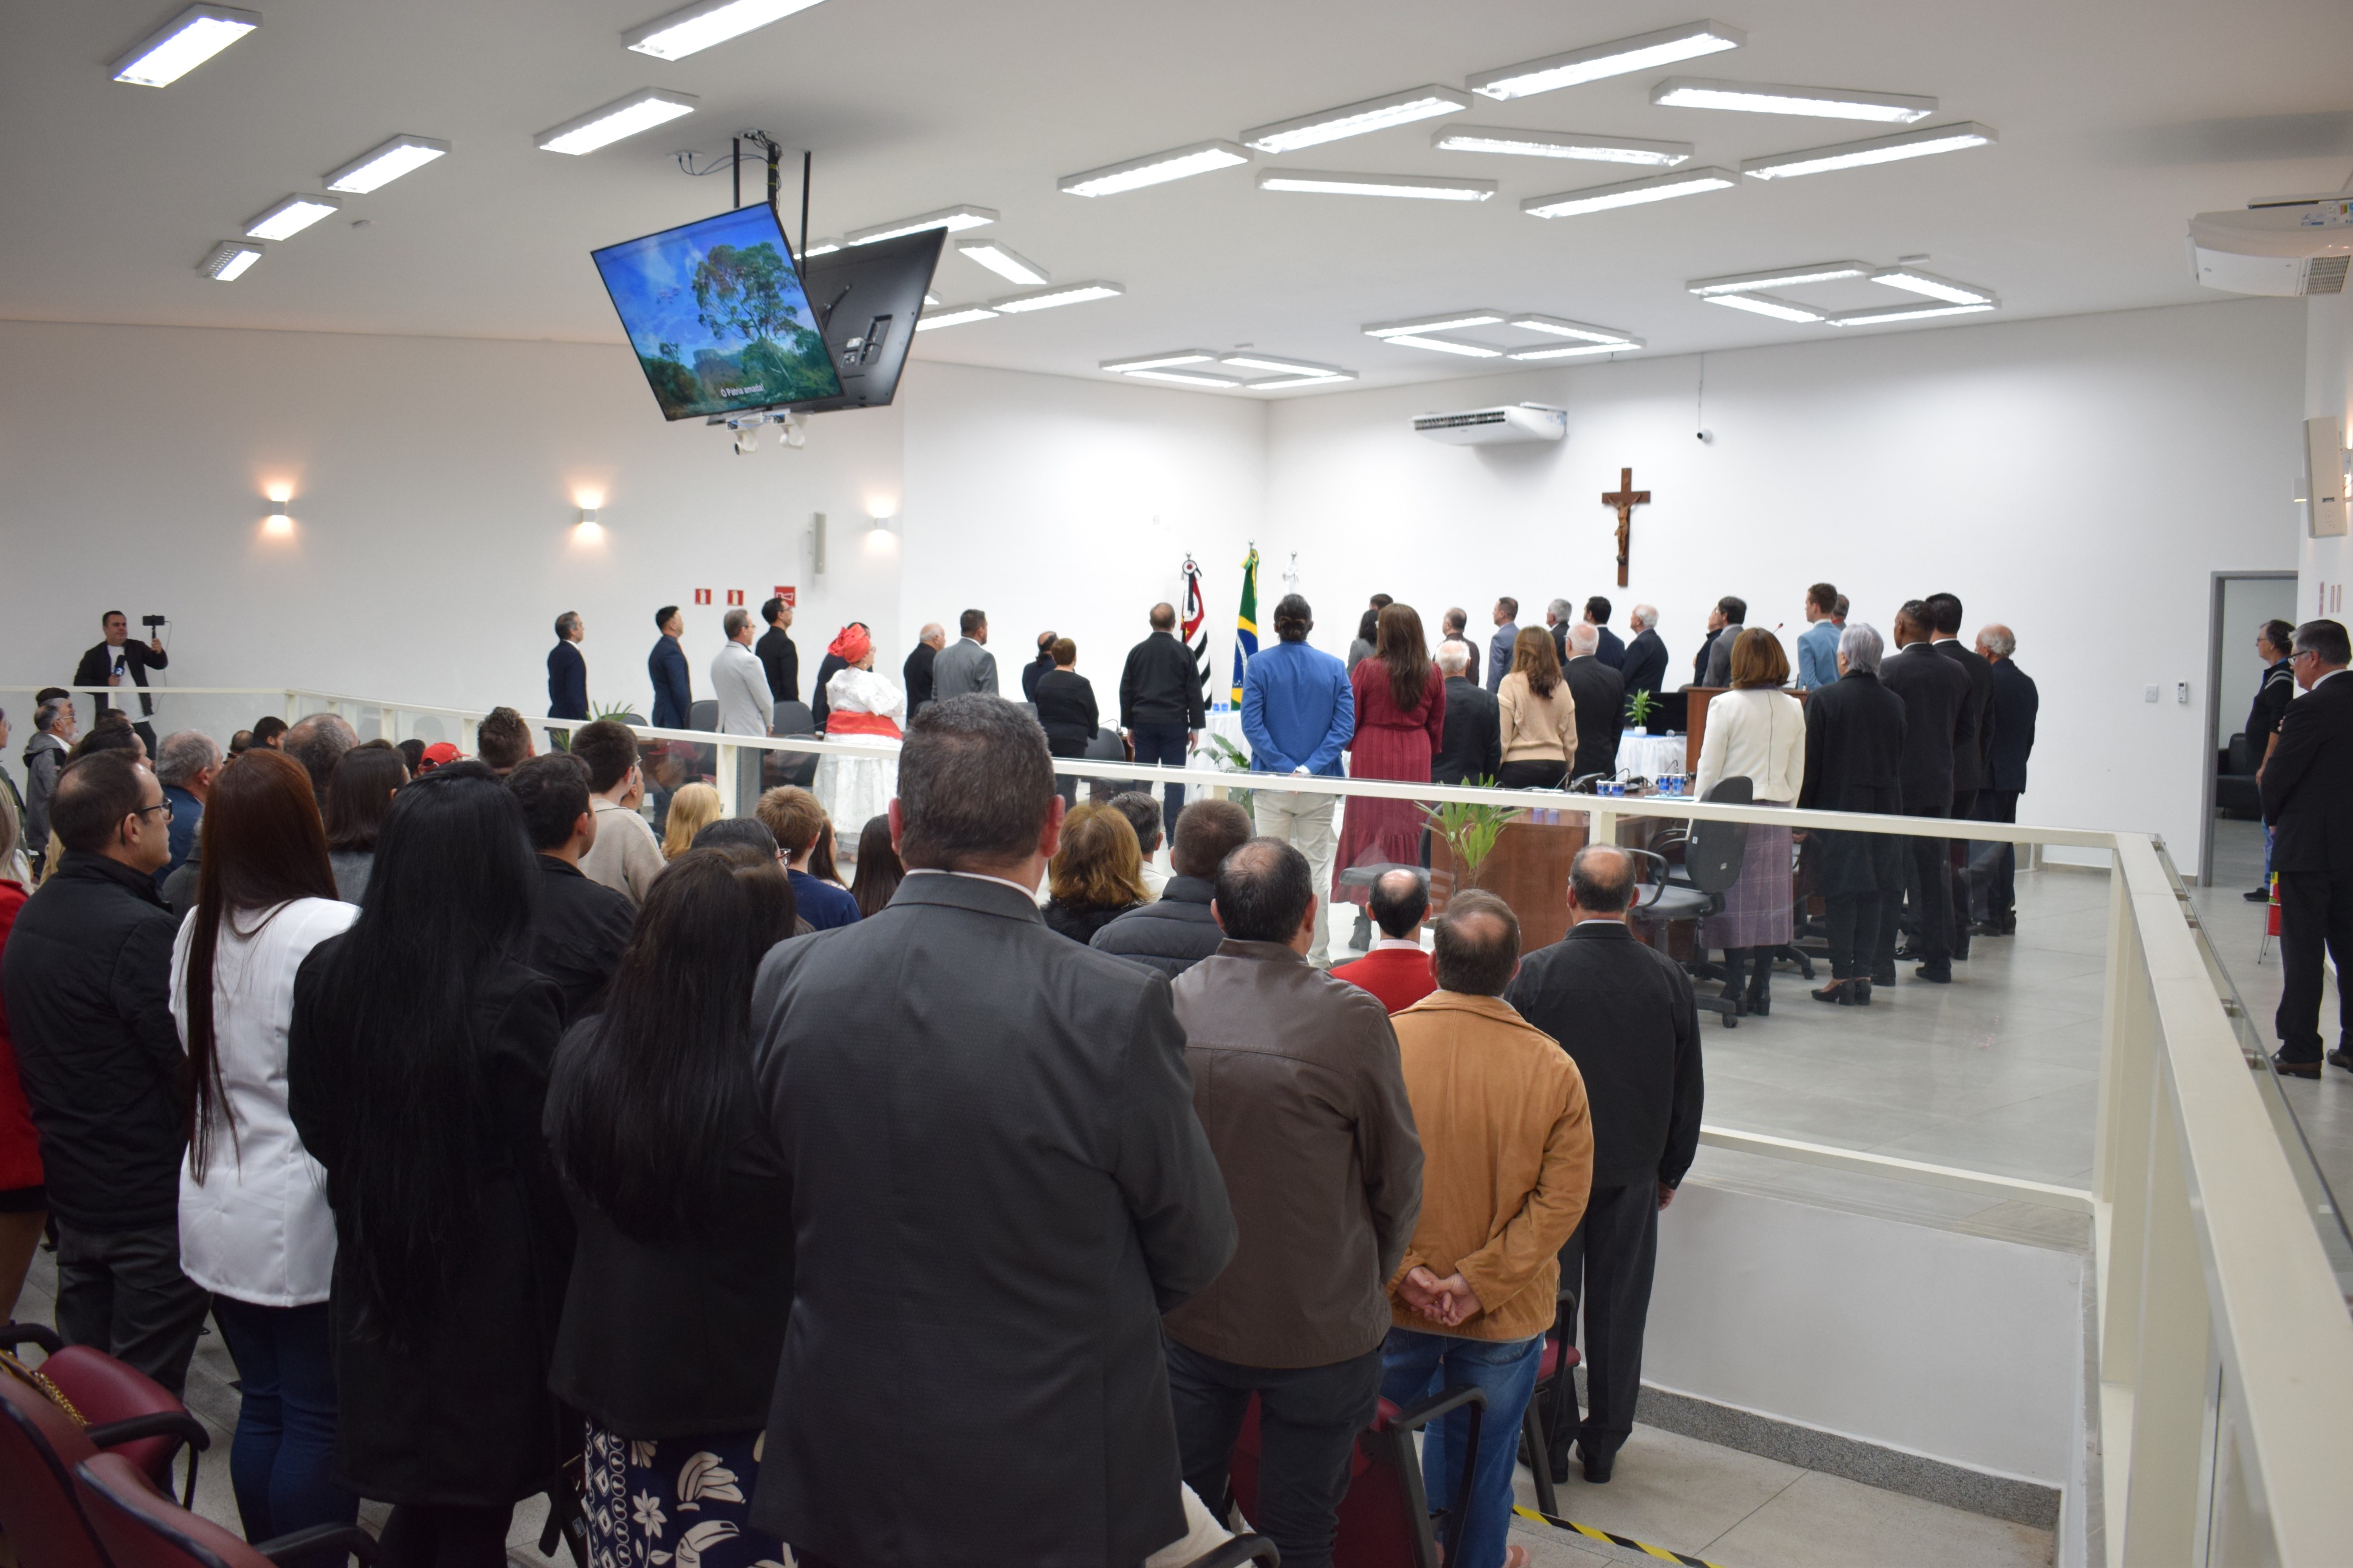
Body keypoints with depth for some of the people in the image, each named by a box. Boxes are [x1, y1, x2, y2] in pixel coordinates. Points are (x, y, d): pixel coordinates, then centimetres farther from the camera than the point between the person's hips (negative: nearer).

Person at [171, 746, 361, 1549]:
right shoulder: (330, 931, -19)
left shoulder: (195, 931, 5)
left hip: (215, 1213, 7)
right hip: (305, 1219, -7)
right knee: (321, 1418, 3)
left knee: (262, 1404, 17)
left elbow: (193, 1059, 14)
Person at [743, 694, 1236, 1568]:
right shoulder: (1114, 1010, -23)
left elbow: (781, 1207, 3)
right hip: (1047, 1493, -3)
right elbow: (1197, 1252, -9)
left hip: (838, 1476, 3)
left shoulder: (787, 979, -12)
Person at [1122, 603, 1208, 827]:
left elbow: (1125, 691, 9)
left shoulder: (1137, 651, 5)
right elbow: (1194, 693, -2)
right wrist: (1195, 728, 3)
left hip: (1144, 724, 2)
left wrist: (1129, 725, 15)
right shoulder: (1184, 652, -2)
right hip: (1174, 724, -2)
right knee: (1174, 780, 0)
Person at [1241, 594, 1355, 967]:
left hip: (1272, 783, -1)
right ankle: (1316, 956, 12)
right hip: (1320, 787, 1)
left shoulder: (1259, 665, -3)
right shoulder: (1334, 667, 1)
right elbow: (1344, 726, -6)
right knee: (1316, 867, 8)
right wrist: (1309, 769, -12)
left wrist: (1286, 768, -11)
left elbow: (1252, 725, -10)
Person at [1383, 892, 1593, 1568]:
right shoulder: (1553, 1068, -12)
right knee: (1481, 1453, 20)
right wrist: (1480, 1283, -12)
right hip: (1505, 1312, 0)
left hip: (1393, 1304, 0)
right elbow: (1562, 1200, -12)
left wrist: (1403, 1271, -10)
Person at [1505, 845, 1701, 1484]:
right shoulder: (1668, 976, -7)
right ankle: (1604, 1444, 25)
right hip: (1634, 1172, 2)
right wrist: (1670, 1170, 15)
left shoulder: (1535, 972, -16)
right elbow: (1689, 1091, 2)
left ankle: (1548, 1442, 20)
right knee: (1619, 1311, 14)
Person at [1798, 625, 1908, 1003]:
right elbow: (1901, 763, 10)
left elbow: (1810, 762, -8)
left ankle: (1842, 976, 2)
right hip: (1883, 809, 4)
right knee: (1872, 893, 8)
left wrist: (1804, 813, 0)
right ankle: (1863, 974, 10)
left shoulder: (1824, 698, -10)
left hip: (1838, 808, -4)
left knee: (1841, 893, 1)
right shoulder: (1894, 703, 4)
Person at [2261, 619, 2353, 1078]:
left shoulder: (2310, 709, -17)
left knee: (2302, 953, 0)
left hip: (2308, 849, -7)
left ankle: (2300, 1052, 4)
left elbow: (2276, 778, -13)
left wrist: (2275, 818, 6)